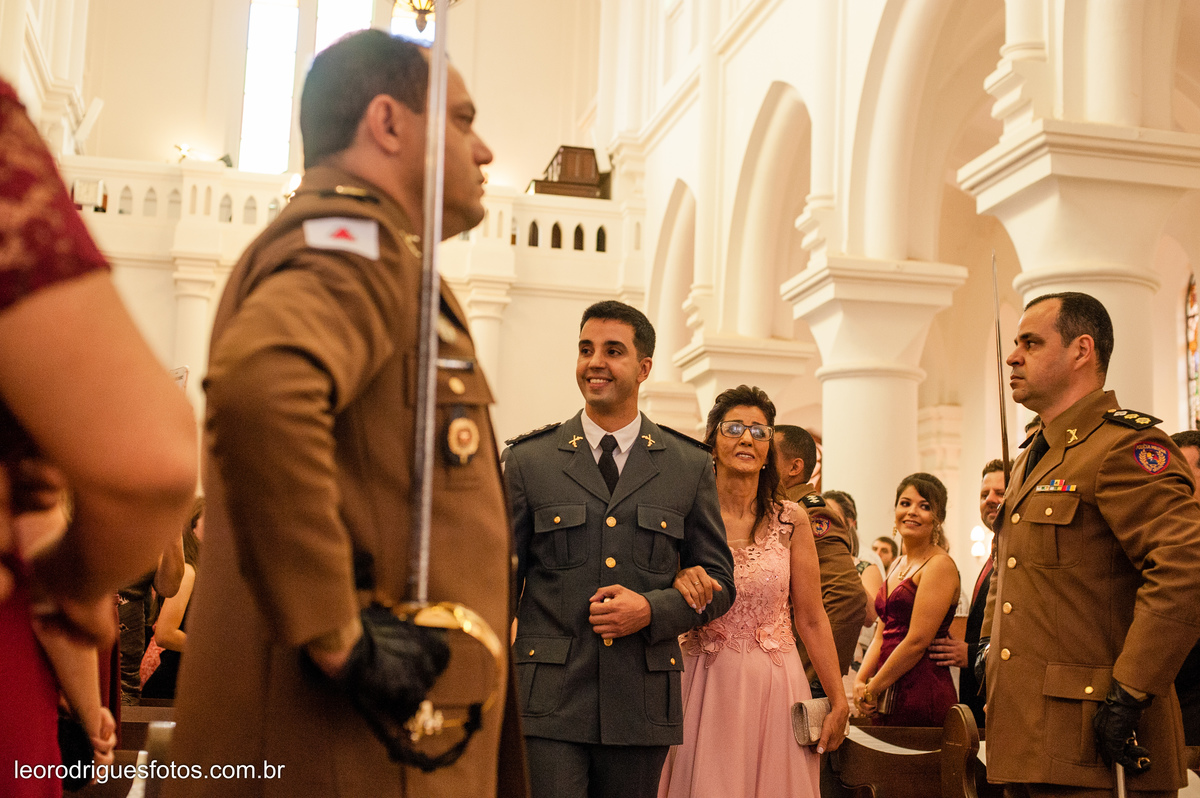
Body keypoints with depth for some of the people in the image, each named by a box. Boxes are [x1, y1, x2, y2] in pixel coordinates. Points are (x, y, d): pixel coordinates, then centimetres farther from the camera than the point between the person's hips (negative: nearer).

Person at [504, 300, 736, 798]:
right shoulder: (529, 459, 6)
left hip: (641, 704, 2)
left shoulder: (690, 466, 7)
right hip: (548, 701, -1)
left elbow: (719, 583, 10)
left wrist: (651, 609, -9)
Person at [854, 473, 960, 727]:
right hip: (889, 695, 7)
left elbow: (917, 641, -16)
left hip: (921, 693, -7)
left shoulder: (940, 565, -10)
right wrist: (860, 682, -1)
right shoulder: (898, 565, 16)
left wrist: (872, 690, -9)